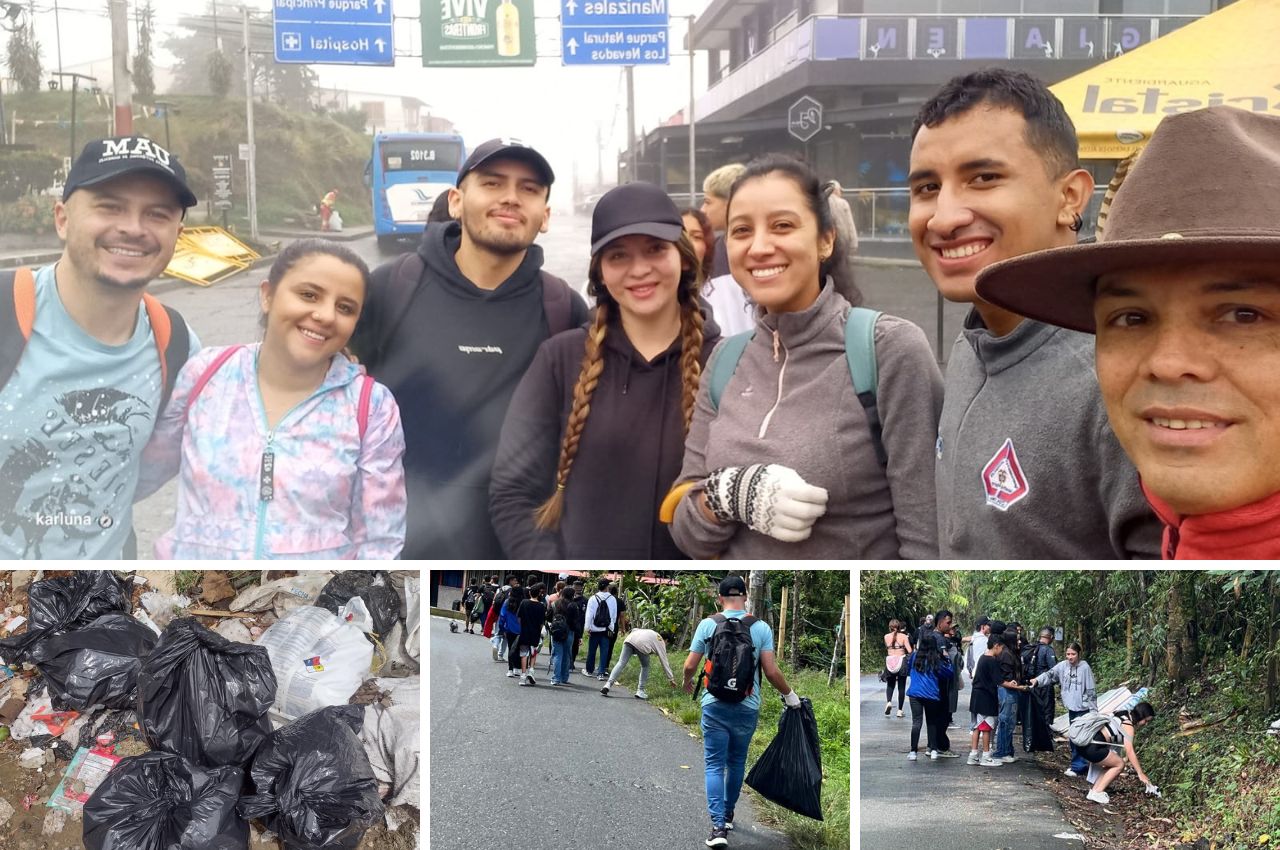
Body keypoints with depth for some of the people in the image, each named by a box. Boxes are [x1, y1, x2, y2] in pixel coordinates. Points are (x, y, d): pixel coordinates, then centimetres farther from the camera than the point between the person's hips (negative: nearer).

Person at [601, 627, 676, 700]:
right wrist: (671, 679, 30)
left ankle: (608, 684, -14)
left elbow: (634, 630, 28)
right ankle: (640, 691, 13)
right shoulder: (661, 642, 27)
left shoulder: (651, 633, 41)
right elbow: (665, 662, 26)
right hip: (641, 645, -4)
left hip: (629, 640, 4)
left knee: (621, 663, 0)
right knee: (645, 667, 19)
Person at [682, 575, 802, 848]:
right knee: (736, 763, 19)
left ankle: (718, 826, -8)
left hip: (714, 706, -1)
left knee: (715, 765, 3)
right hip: (746, 709, 1)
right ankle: (728, 814, 34)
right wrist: (789, 695, 10)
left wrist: (688, 682, 21)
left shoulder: (708, 624, -4)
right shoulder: (761, 628, -4)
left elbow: (689, 666, -1)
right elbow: (771, 671, -6)